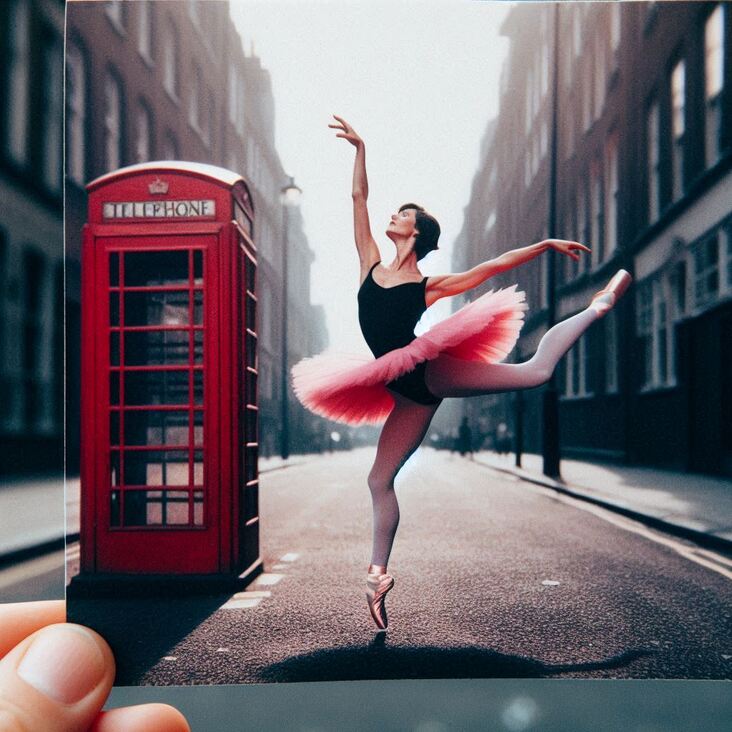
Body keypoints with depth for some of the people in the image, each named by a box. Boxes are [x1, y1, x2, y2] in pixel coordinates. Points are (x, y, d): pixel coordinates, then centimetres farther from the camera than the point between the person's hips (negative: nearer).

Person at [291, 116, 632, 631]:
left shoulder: (429, 286, 2)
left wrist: (546, 244, 7)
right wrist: (359, 148, 5)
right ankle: (379, 574, 11)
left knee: (536, 370, -9)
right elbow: (359, 196, 9)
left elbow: (494, 265, 6)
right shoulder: (372, 264, 11)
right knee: (380, 480, 1)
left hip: (430, 372, -3)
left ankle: (598, 306, 13)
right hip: (409, 394, 3)